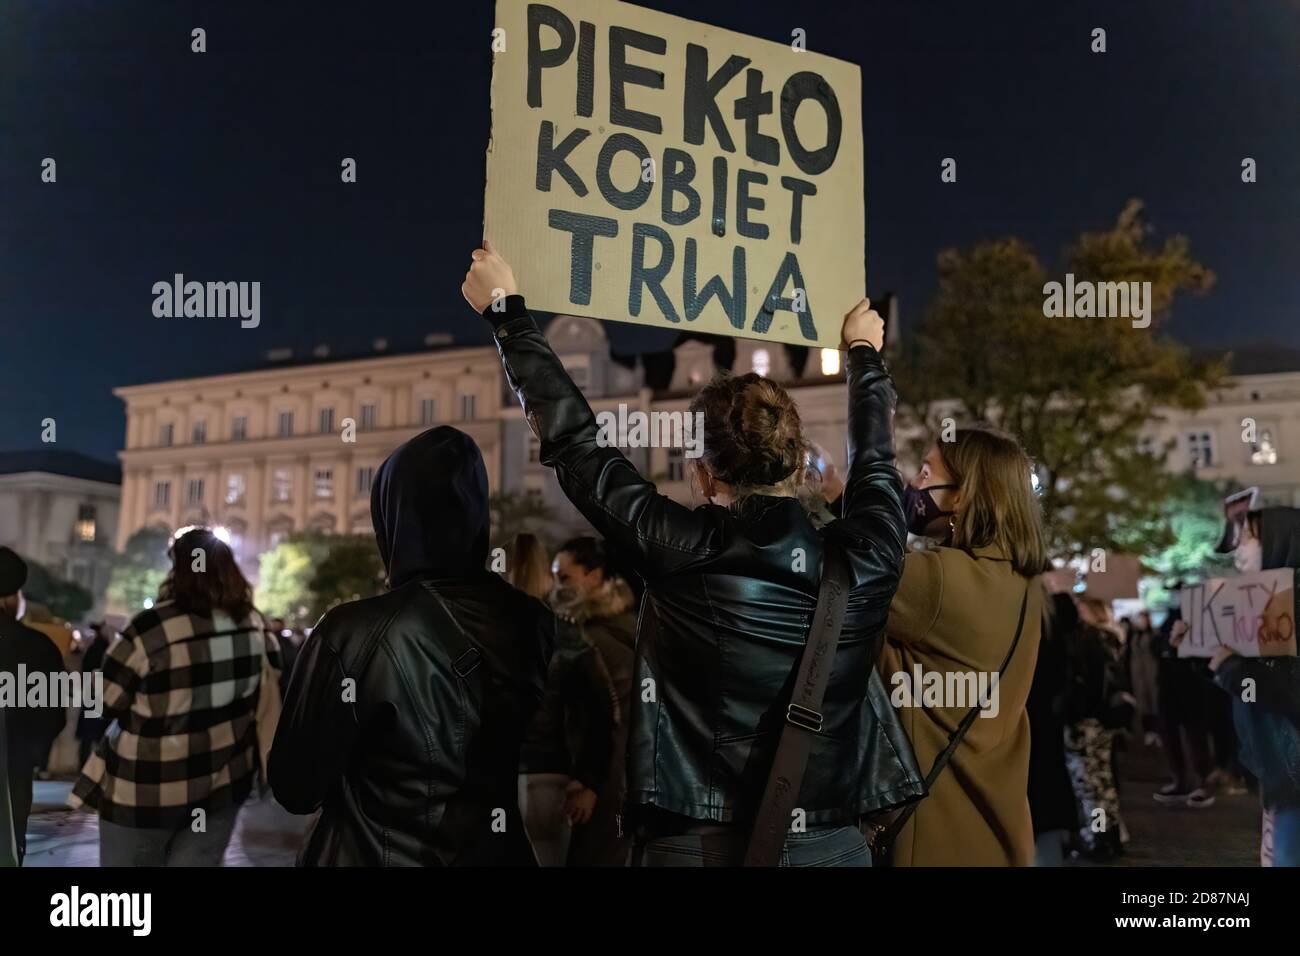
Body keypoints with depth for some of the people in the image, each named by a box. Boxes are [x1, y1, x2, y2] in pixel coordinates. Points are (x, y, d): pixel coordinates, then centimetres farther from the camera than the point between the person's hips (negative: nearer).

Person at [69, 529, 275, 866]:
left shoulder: (151, 628, -20)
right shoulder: (254, 625, -3)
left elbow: (102, 704, -9)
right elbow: (270, 693, 8)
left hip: (148, 787, -4)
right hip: (224, 784, 4)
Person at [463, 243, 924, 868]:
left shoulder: (678, 554, -16)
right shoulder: (863, 560, -8)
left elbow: (573, 441, -6)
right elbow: (874, 463, 13)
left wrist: (506, 311, 6)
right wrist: (865, 352, 31)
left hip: (697, 847, -3)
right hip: (832, 847, 3)